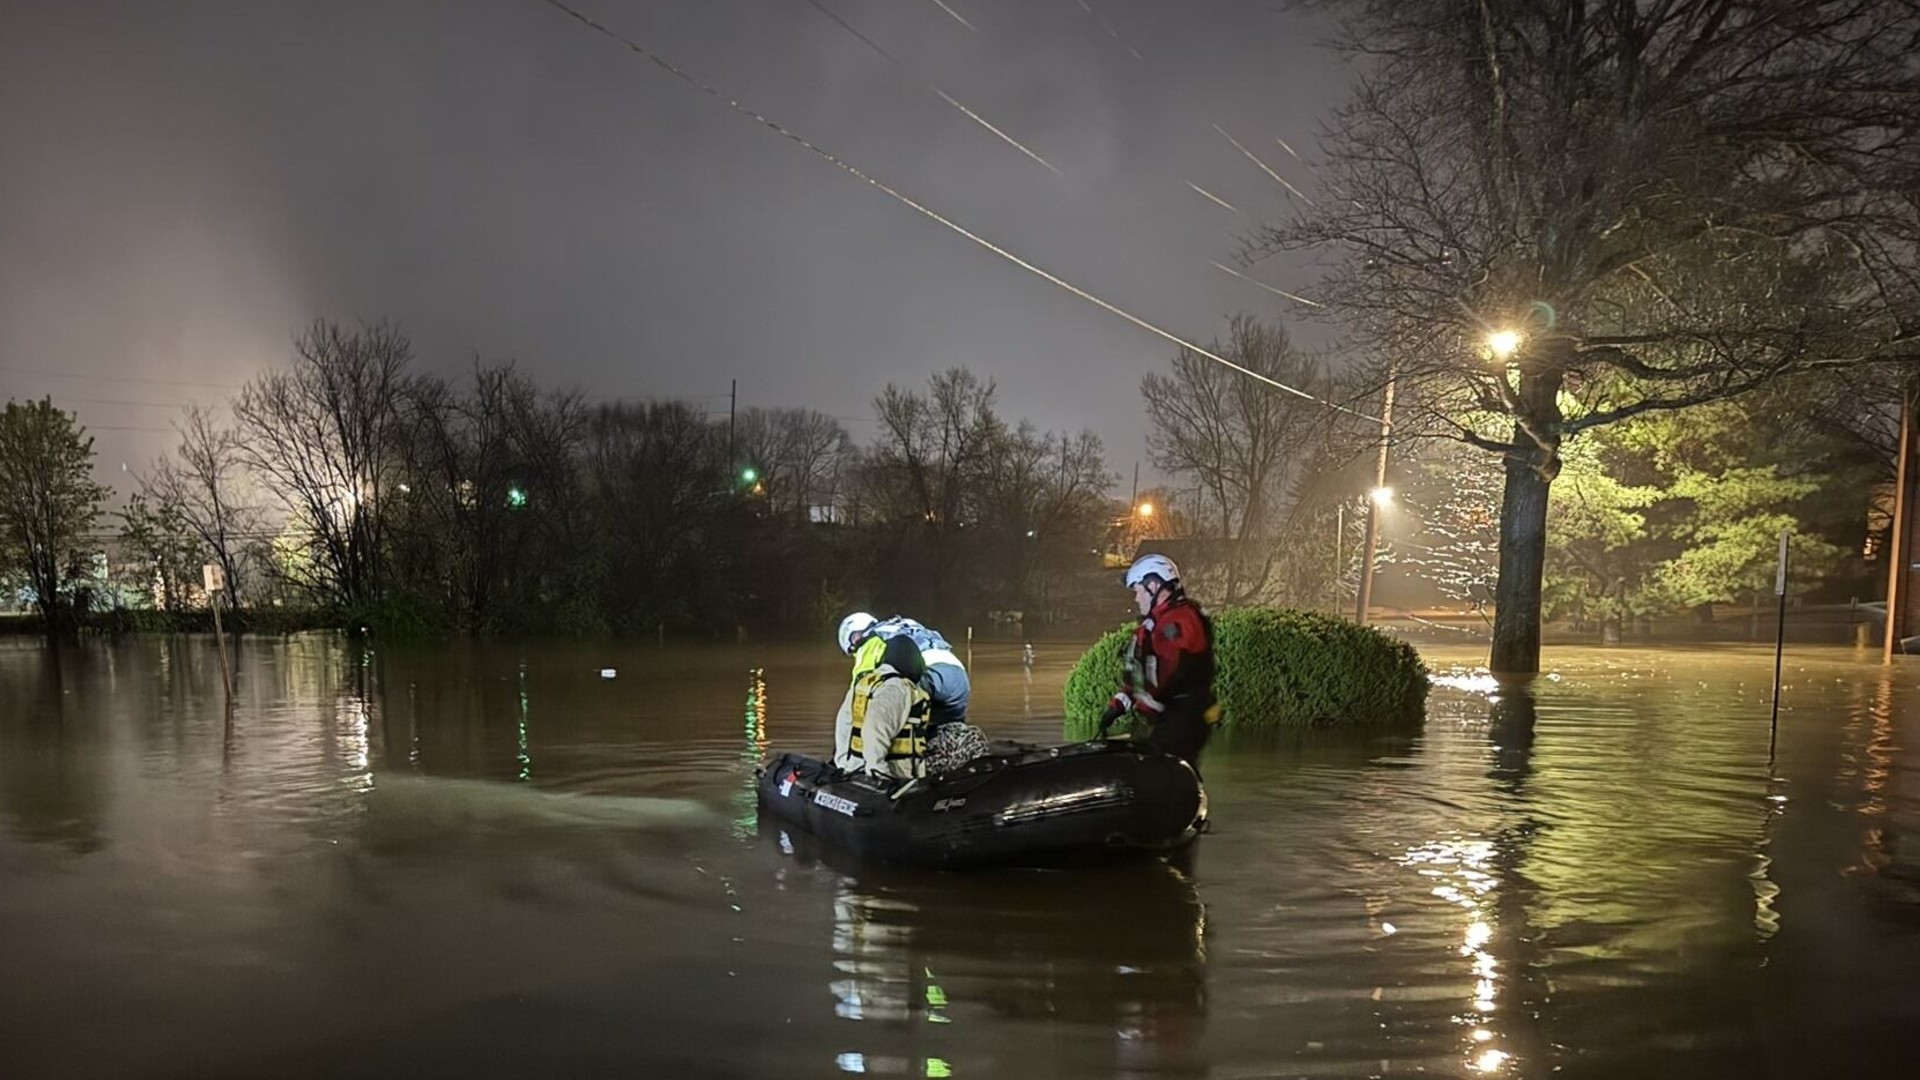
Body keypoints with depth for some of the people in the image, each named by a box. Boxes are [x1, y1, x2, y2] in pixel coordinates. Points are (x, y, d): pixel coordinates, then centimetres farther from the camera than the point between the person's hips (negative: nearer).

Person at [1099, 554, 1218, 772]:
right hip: (1173, 715, 10)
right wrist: (1119, 703, 12)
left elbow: (1173, 673, -23)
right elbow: (1141, 672, 20)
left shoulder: (1179, 619, -15)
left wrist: (1143, 707, -17)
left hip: (1184, 717, -10)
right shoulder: (1161, 621, 20)